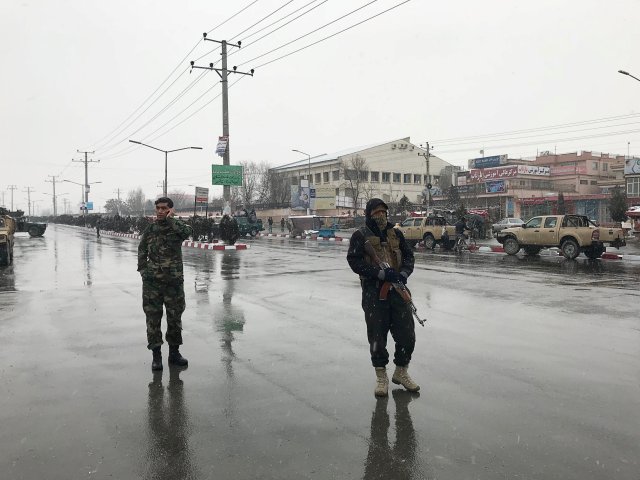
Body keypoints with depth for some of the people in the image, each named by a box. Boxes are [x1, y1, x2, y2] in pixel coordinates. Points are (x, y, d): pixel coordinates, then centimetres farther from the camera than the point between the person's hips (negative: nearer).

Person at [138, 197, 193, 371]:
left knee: (175, 317, 9)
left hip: (174, 280, -1)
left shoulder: (177, 225, 1)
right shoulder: (150, 229, 6)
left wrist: (170, 220, -20)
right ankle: (156, 355, 12)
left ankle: (174, 352, 24)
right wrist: (143, 270, 5)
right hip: (152, 281, 1)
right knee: (153, 318, 2)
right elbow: (142, 250, 15)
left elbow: (187, 232, -24)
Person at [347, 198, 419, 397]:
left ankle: (401, 372, 27)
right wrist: (382, 273, -21)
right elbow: (355, 261, -12)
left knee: (407, 334, 5)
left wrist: (404, 273, -10)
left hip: (397, 289, 4)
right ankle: (381, 377, 22)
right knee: (377, 336, 4)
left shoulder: (395, 233, 11)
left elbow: (408, 256, 11)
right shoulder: (360, 236, -2)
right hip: (373, 291, -4)